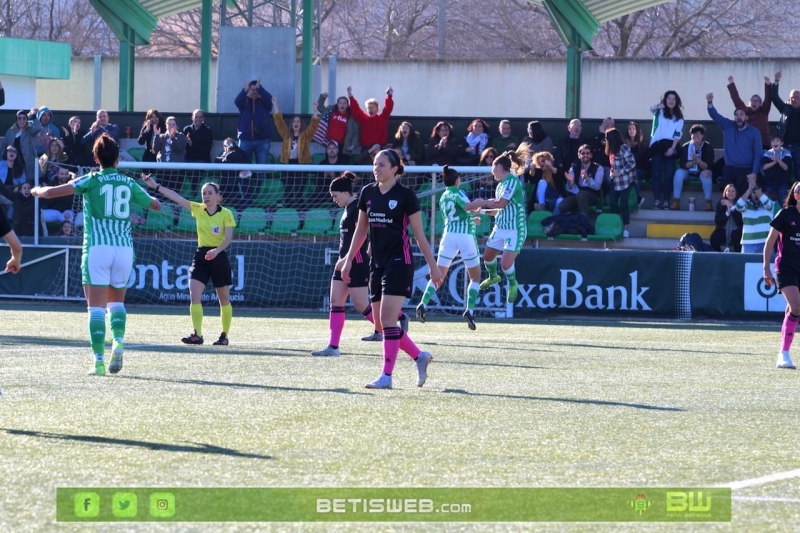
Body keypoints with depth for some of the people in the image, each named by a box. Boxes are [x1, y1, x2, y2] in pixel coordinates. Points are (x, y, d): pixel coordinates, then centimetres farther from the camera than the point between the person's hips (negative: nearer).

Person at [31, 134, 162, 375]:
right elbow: (156, 205, 26)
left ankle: (99, 360, -11)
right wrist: (154, 198, 49)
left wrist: (38, 190, 18)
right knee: (116, 300, 20)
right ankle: (118, 341, -5)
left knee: (97, 307, -2)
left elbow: (51, 192, -5)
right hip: (124, 247, 3)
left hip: (97, 247, -3)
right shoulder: (129, 184, 10)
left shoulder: (92, 180, 0)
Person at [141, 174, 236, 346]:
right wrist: (156, 186, -3)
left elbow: (228, 238, -13)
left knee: (224, 299, 6)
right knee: (194, 295, -12)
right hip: (201, 255, 4)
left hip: (218, 256, -4)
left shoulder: (226, 214, -6)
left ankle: (224, 336, 16)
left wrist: (216, 250, -31)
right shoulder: (197, 209, 4)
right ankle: (197, 335, -15)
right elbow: (176, 197, 1)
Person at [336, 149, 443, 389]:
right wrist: (349, 259, 16)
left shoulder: (405, 195, -7)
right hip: (377, 264, 6)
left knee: (387, 318, -13)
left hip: (399, 262, -6)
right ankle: (419, 356, 22)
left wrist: (433, 266, -4)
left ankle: (386, 376, -10)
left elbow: (419, 234, -4)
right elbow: (361, 230, 18)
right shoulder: (368, 193, 8)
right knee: (381, 323, 5)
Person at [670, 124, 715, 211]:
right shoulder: (685, 147, -10)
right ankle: (676, 200, -27)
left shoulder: (708, 147, -14)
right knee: (679, 172, -30)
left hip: (702, 171, -1)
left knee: (706, 173, -35)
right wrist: (693, 162, -32)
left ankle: (708, 201, -29)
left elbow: (707, 166, -20)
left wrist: (698, 160, -39)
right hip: (688, 171, 1)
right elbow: (682, 165, -15)